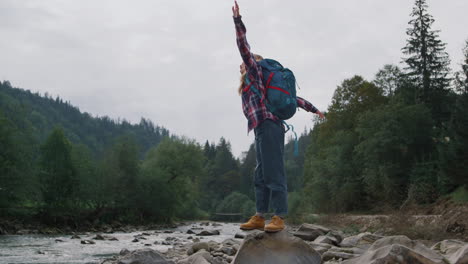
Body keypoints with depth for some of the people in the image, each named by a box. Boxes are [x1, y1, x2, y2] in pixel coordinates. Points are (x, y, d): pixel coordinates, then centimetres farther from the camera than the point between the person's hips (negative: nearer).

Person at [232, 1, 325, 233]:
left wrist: (237, 20, -9)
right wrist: (313, 109, 34)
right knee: (261, 175, 7)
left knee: (273, 173, -12)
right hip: (263, 129, 10)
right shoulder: (260, 83, 28)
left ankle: (279, 217, -15)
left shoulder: (254, 73, 8)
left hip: (267, 126, -10)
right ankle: (260, 217, 7)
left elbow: (244, 47, -5)